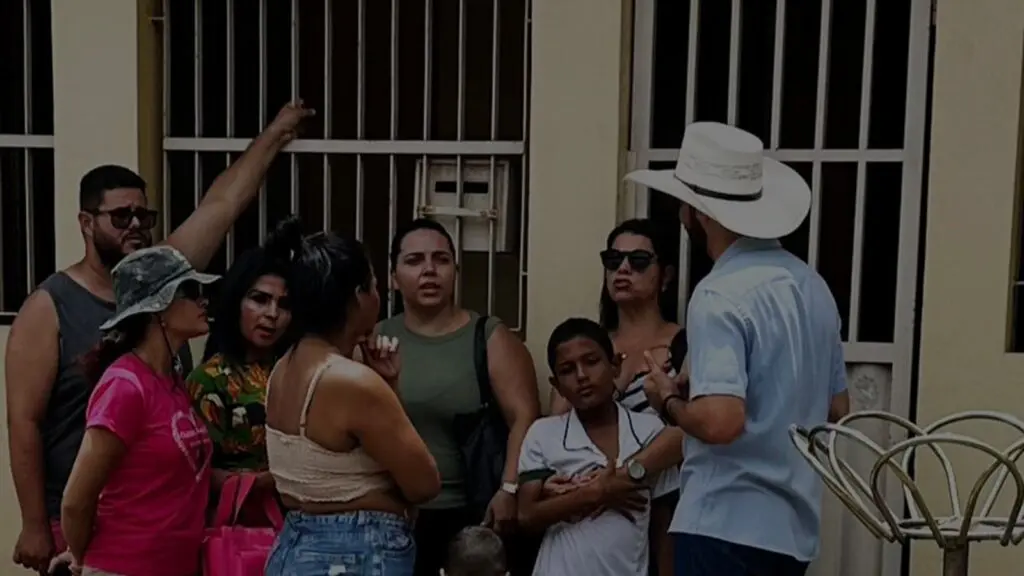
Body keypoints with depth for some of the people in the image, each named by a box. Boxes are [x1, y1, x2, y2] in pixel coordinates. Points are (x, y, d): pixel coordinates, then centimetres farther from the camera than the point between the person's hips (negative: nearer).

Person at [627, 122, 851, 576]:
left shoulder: (720, 296, -17)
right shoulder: (810, 284, 9)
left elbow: (720, 421, -27)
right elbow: (837, 407, 17)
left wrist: (669, 400, -8)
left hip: (725, 525, -9)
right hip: (792, 525, 9)